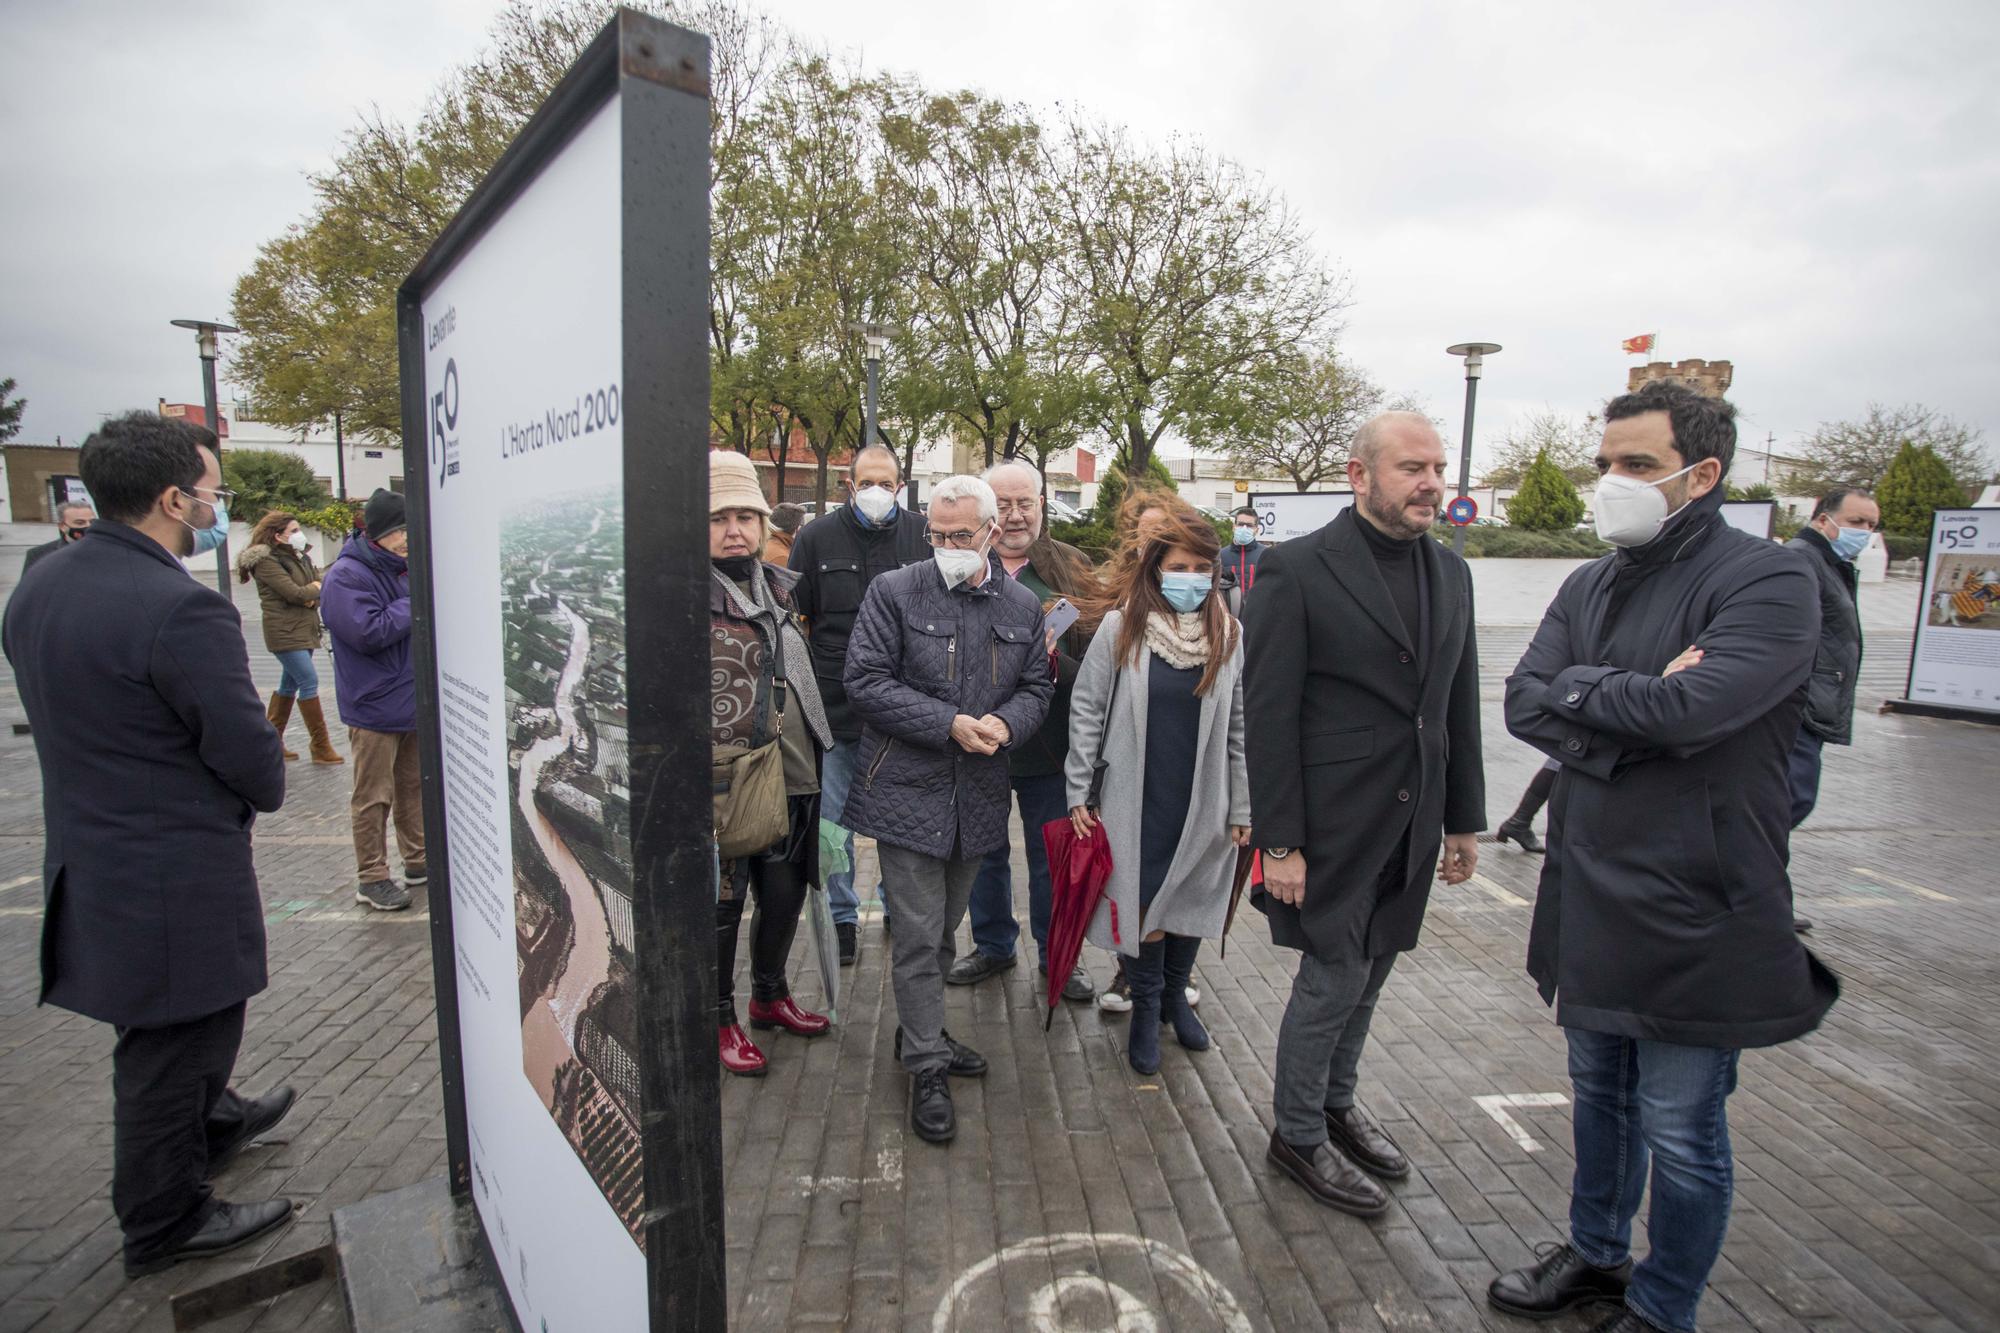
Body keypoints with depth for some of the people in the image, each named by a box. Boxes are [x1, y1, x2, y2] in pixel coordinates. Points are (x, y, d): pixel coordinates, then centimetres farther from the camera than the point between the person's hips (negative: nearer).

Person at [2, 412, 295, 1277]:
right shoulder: (182, 609, -27)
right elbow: (250, 754, -23)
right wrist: (264, 792, 0)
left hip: (89, 855, 9)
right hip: (173, 874, -9)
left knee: (185, 1020, 30)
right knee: (171, 1039, 10)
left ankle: (209, 1122, 53)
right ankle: (166, 1222, 29)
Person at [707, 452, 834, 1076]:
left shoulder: (781, 588, 11)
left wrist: (819, 758, 18)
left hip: (790, 779, 6)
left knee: (785, 894, 17)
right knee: (720, 904, 8)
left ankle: (770, 994, 39)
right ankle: (721, 1018, 28)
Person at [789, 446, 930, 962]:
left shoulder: (923, 535, 2)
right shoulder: (816, 538, 2)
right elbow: (795, 620, 6)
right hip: (834, 703, 0)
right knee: (834, 817, 8)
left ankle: (898, 905, 33)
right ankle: (842, 915, 25)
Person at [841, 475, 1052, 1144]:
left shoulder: (1024, 606, 5)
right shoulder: (894, 592, -7)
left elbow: (1037, 686, 11)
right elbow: (865, 681, -12)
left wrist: (1005, 723, -12)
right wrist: (951, 725, -19)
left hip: (979, 796, 4)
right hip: (909, 790, -4)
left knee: (943, 929, 20)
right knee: (918, 937, 2)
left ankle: (921, 1030, 41)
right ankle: (926, 1068, 17)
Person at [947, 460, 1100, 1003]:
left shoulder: (1072, 568, 1)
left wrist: (1055, 662, -21)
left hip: (1048, 740, -1)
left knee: (1052, 856, 11)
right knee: (984, 850, 17)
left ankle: (1056, 953, 31)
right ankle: (993, 944, 37)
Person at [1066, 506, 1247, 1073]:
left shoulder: (1229, 634, 0)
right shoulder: (1120, 627, -7)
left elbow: (1240, 728, 3)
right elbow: (1086, 711, -3)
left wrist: (1242, 808, 3)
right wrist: (1078, 792, -5)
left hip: (1203, 801, 2)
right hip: (1137, 800, -2)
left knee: (1191, 901, 14)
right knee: (1144, 904, 5)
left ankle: (1175, 996, 38)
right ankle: (1146, 1009, 28)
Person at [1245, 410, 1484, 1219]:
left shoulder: (1450, 573, 8)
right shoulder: (1295, 571, -13)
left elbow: (1459, 705, 13)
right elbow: (1269, 716, -14)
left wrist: (1465, 819, 12)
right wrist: (1279, 843, -15)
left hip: (1411, 824, 6)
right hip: (1333, 824, -6)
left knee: (1367, 973, 18)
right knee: (1333, 978, 4)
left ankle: (1336, 1103, 39)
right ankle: (1299, 1136, 25)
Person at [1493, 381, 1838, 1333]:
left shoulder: (1769, 580, -13)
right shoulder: (1591, 585, 8)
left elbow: (1695, 705, -28)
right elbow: (1524, 705, -4)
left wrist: (1580, 691, -12)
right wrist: (1637, 710, -19)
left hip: (1693, 912, -6)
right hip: (1588, 896, 7)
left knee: (1681, 1132, 10)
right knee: (1599, 1096, 23)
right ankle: (1596, 1255, 44)